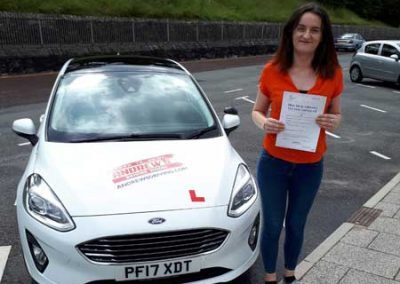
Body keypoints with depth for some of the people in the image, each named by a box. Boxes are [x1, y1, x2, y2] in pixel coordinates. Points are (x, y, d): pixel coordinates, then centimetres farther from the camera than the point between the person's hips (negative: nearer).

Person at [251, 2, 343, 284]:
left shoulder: (333, 73, -6)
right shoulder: (272, 70, -10)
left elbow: (336, 114, 6)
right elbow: (257, 111, 1)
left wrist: (333, 122, -17)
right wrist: (264, 123, -21)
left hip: (310, 166, 1)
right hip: (273, 163, -1)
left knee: (296, 225, 19)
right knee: (272, 225, 13)